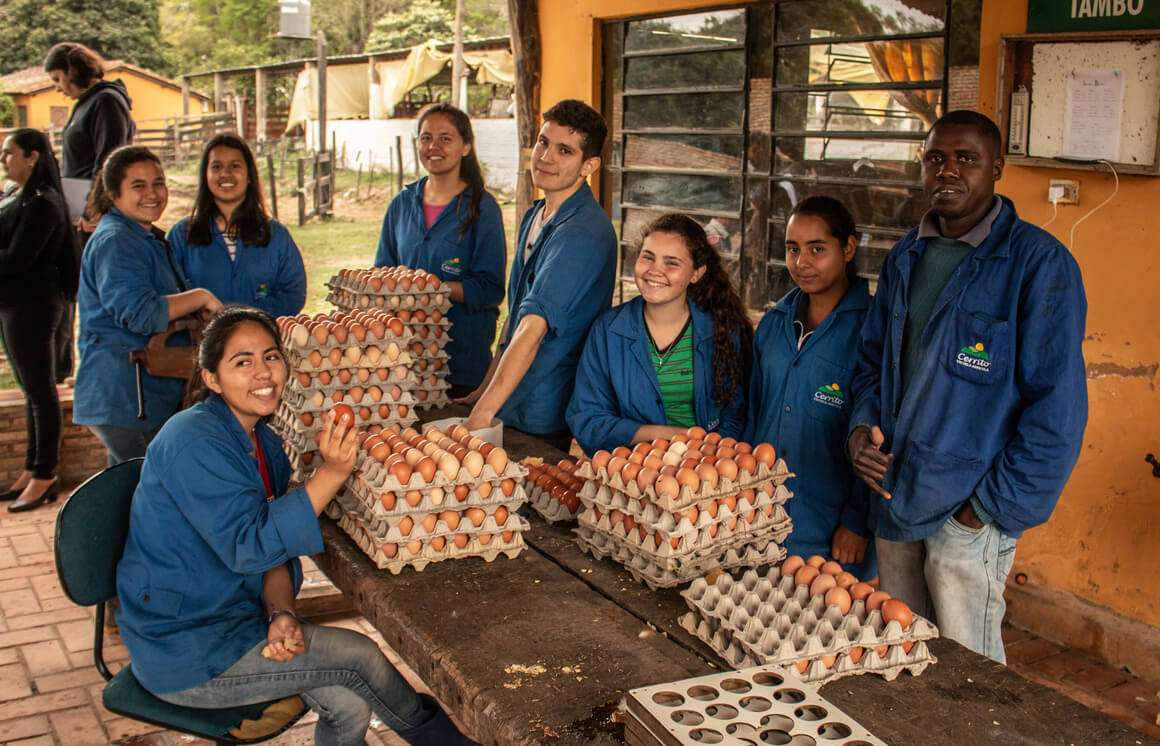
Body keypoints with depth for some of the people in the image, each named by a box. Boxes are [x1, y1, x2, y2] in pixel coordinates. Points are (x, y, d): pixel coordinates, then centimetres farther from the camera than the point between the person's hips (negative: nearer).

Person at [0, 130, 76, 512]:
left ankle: (45, 478, 3)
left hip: (31, 305, -10)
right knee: (31, 389, 14)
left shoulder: (41, 204, -16)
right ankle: (33, 471, 23)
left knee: (40, 390, -3)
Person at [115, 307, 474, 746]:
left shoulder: (266, 443, 6)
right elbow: (248, 547, -29)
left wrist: (281, 613, -13)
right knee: (358, 655, -10)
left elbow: (274, 545, 6)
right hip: (183, 653, -7)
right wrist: (331, 474, -35)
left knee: (348, 705, -9)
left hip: (235, 618, 7)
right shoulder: (194, 441, -22)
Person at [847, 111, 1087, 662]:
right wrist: (862, 427, 0)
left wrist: (995, 506, -15)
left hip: (967, 512, -6)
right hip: (894, 495, 6)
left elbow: (1056, 405, -14)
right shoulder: (905, 257, 10)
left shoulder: (1039, 262, -12)